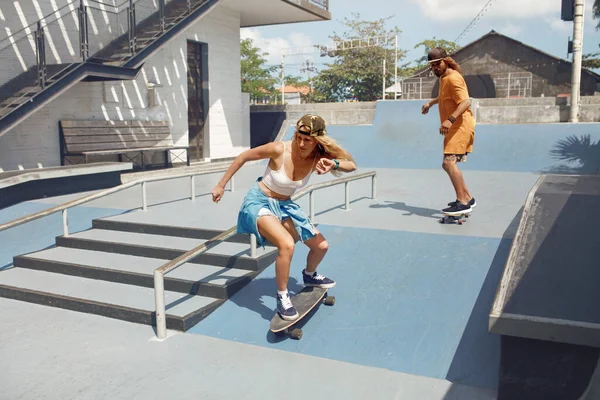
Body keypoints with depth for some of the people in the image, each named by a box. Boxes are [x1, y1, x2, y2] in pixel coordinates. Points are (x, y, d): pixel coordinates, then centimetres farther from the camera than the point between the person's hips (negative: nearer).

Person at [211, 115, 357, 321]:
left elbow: (352, 165, -17)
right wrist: (221, 185, -8)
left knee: (321, 246, 10)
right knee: (287, 244, -32)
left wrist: (334, 163, -39)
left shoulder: (317, 158, -13)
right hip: (259, 202, -6)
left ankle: (309, 275, 43)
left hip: (285, 205, 6)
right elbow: (244, 156, -13)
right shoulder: (279, 149, -25)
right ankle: (282, 296, -10)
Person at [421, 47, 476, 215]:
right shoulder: (444, 77, 15)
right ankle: (467, 198, 24)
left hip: (460, 126, -10)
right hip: (454, 127, 10)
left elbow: (466, 102, -28)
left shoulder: (453, 78, -16)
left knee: (448, 162, -20)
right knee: (449, 164, 14)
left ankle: (463, 202, -18)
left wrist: (450, 120, -38)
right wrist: (431, 102, 36)